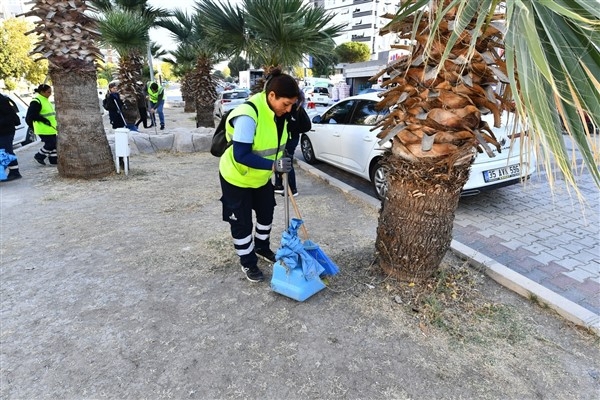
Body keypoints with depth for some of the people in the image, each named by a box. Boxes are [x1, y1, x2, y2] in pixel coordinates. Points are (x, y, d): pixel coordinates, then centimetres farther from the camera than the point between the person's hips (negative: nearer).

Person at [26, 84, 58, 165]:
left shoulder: (46, 101, 15)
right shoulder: (36, 102, -14)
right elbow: (31, 115, -19)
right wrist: (44, 120, -22)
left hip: (50, 128, 9)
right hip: (43, 129, -9)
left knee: (54, 144, 9)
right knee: (50, 144, -10)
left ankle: (54, 160, 17)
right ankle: (39, 156, 10)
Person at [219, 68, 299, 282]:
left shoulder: (278, 112, -8)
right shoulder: (248, 115, -34)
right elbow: (241, 155, -36)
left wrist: (281, 164, 3)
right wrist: (273, 165, -39)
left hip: (261, 176, 8)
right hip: (236, 177, -7)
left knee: (266, 213, 20)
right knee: (242, 223, 4)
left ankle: (262, 247, 44)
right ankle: (248, 263, 24)